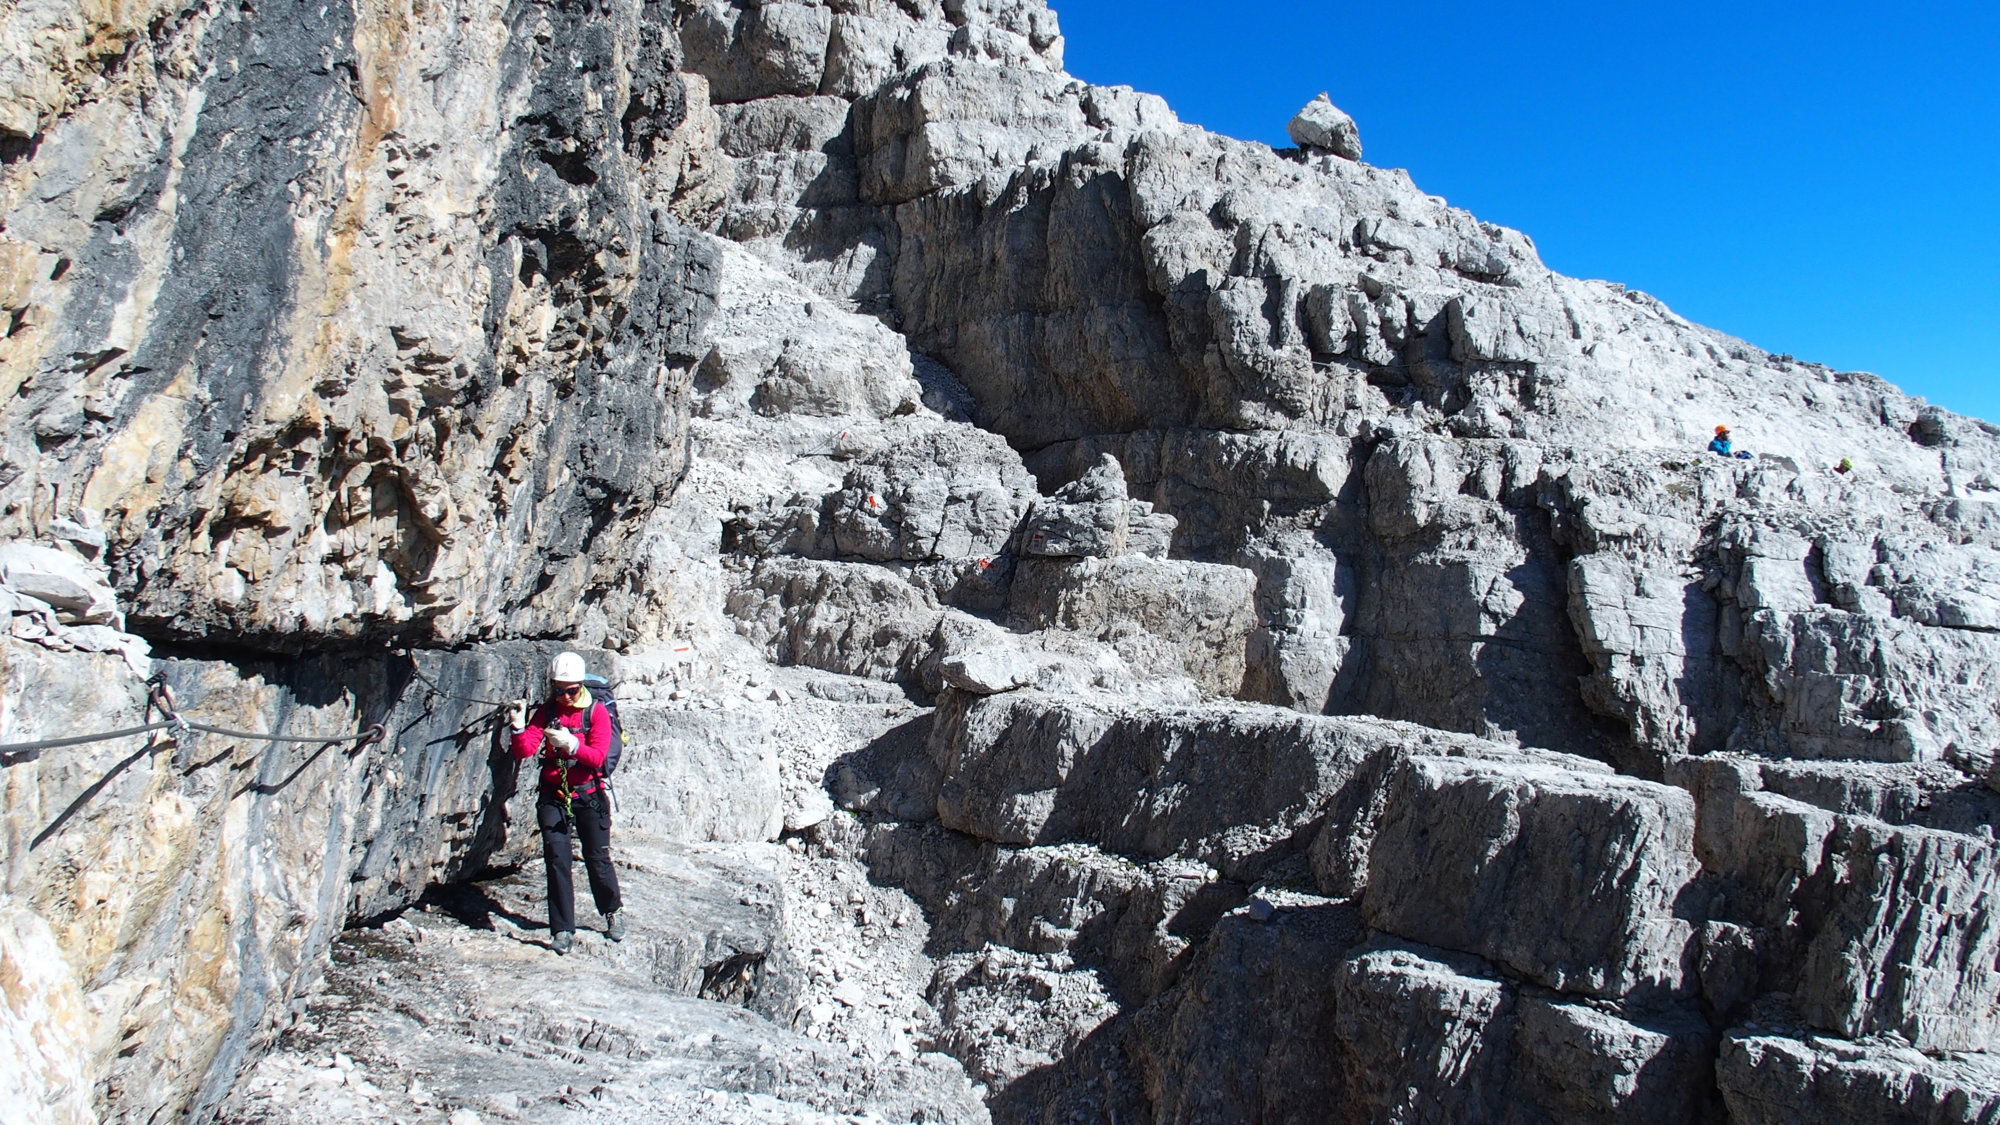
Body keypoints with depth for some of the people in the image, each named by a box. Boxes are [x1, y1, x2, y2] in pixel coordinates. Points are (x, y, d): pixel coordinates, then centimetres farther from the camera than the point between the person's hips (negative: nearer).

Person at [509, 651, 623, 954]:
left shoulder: (596, 712, -6)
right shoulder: (546, 712, 2)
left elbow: (597, 757, -17)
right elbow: (524, 753, -6)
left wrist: (571, 744, -34)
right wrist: (518, 728, -25)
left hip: (588, 796, -2)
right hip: (553, 797, 2)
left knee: (598, 859, 1)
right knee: (557, 861, -4)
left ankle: (612, 912, 25)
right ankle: (563, 929, 2)